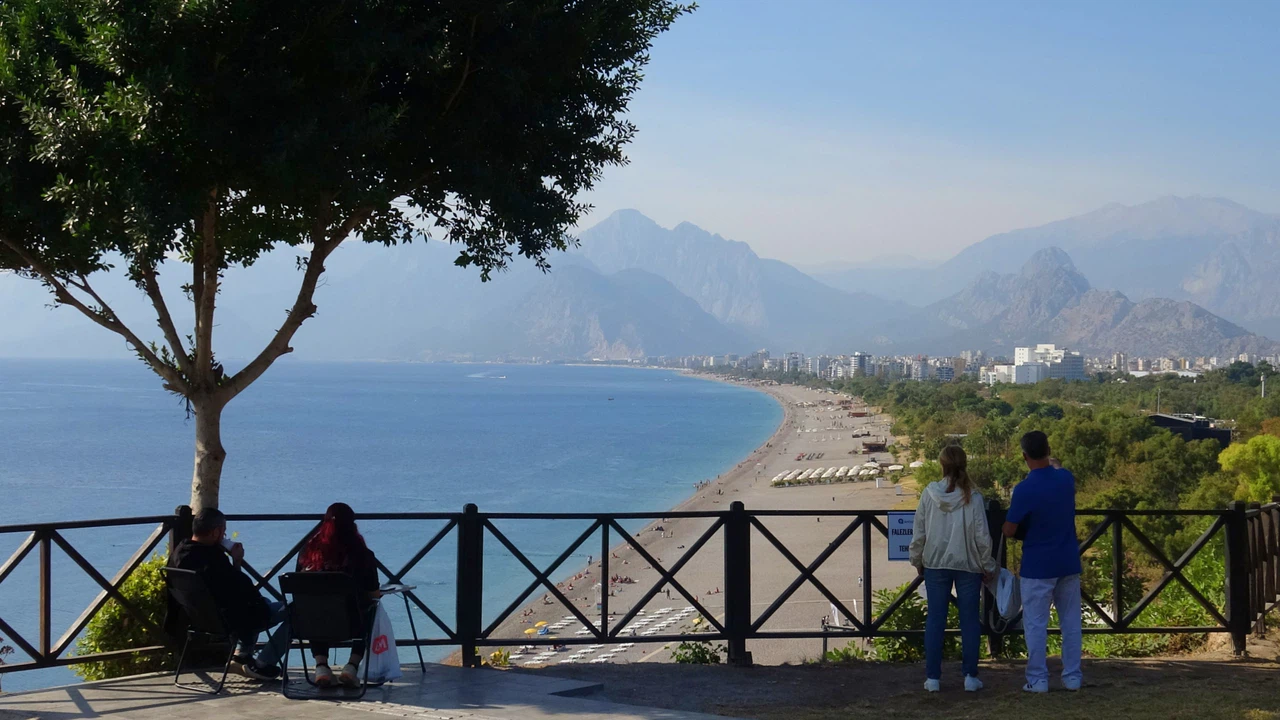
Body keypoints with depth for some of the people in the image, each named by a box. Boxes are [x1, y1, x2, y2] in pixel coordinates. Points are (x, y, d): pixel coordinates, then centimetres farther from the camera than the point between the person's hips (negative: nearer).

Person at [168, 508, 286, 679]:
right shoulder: (213, 558, -29)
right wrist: (237, 562, -9)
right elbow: (244, 589, -22)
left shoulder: (180, 551, 0)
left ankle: (244, 655, 31)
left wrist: (233, 562, 1)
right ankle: (263, 664, 1)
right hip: (228, 623, -10)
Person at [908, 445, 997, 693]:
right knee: (969, 620, 9)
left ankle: (933, 677, 9)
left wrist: (917, 560, 15)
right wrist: (988, 566, 7)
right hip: (968, 564, -1)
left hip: (935, 564, 1)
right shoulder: (972, 497, -11)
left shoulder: (929, 494, -7)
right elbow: (982, 537, -7)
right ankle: (970, 677, 11)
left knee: (935, 620, 8)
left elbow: (918, 533, 0)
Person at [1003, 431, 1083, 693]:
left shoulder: (1024, 489, -18)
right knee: (1071, 622, 11)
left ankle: (1038, 679, 4)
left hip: (1037, 566, -5)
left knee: (1036, 625, 3)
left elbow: (1009, 531, -12)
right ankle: (1072, 677, 14)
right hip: (1069, 563, 5)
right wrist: (1051, 464, 42)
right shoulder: (1066, 478, -1)